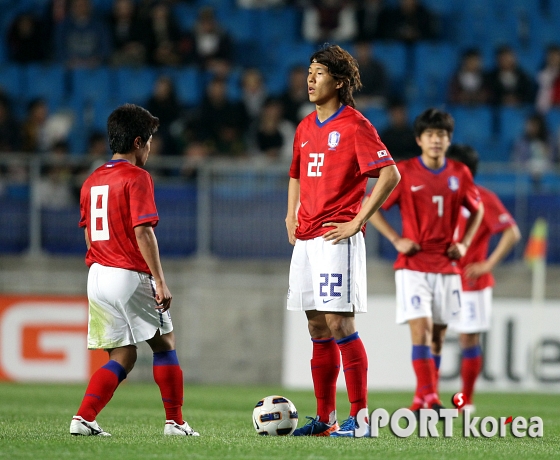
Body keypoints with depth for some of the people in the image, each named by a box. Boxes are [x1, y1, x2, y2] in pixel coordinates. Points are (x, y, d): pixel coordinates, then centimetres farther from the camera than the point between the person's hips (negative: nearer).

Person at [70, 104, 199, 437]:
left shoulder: (92, 181, 13)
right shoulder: (137, 178, -11)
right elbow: (143, 232, -18)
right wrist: (160, 281, -17)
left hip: (97, 274, 7)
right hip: (131, 277, -7)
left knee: (123, 357, 10)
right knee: (165, 344, 10)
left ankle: (84, 418, -4)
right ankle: (175, 422, 11)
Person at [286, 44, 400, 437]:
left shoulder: (355, 125, -8)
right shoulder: (306, 127, 16)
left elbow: (390, 175, -14)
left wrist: (357, 222, -15)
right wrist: (291, 216, 16)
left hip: (337, 238, -8)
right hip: (305, 240, 8)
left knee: (339, 324, -11)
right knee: (318, 330, 8)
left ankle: (360, 416, -7)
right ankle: (325, 418, 12)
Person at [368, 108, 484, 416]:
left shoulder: (459, 174, 5)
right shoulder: (404, 172, -5)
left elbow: (477, 210, 21)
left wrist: (464, 243, 7)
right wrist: (396, 240, -7)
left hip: (446, 266, 4)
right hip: (413, 266, -4)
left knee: (438, 335, 7)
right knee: (421, 329, -15)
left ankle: (424, 399, 15)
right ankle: (429, 397, -18)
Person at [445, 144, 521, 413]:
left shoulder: (483, 200, -8)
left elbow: (512, 234, -12)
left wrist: (487, 265, -16)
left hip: (471, 282, -5)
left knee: (469, 340, -1)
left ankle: (466, 400, 9)